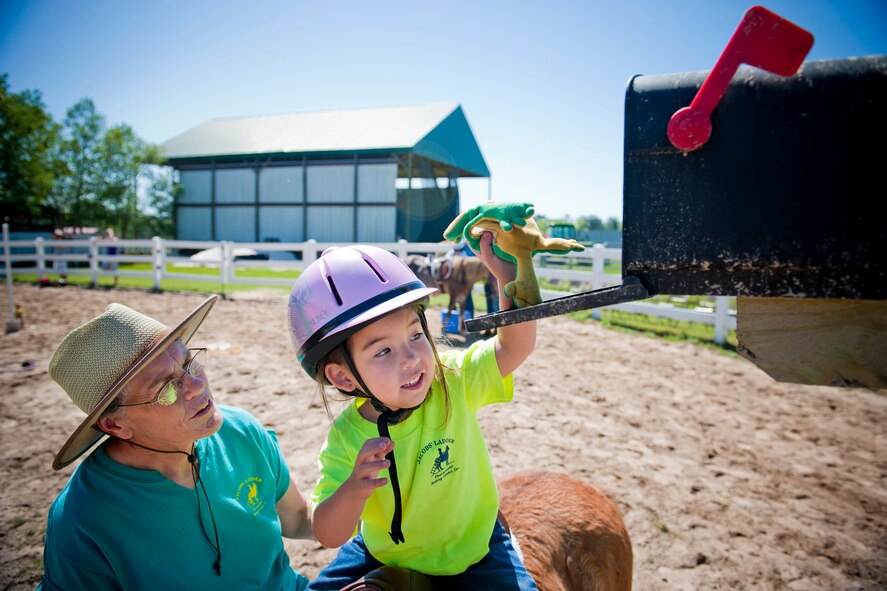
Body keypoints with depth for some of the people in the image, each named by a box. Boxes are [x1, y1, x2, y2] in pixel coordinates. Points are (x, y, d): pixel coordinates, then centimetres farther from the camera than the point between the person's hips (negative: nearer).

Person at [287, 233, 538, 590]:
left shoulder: (454, 382, -21)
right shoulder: (346, 438, -22)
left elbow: (515, 346, -29)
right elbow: (329, 536, -23)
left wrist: (509, 272, -42)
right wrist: (354, 490, -44)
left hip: (473, 551, -1)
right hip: (381, 557, 1)